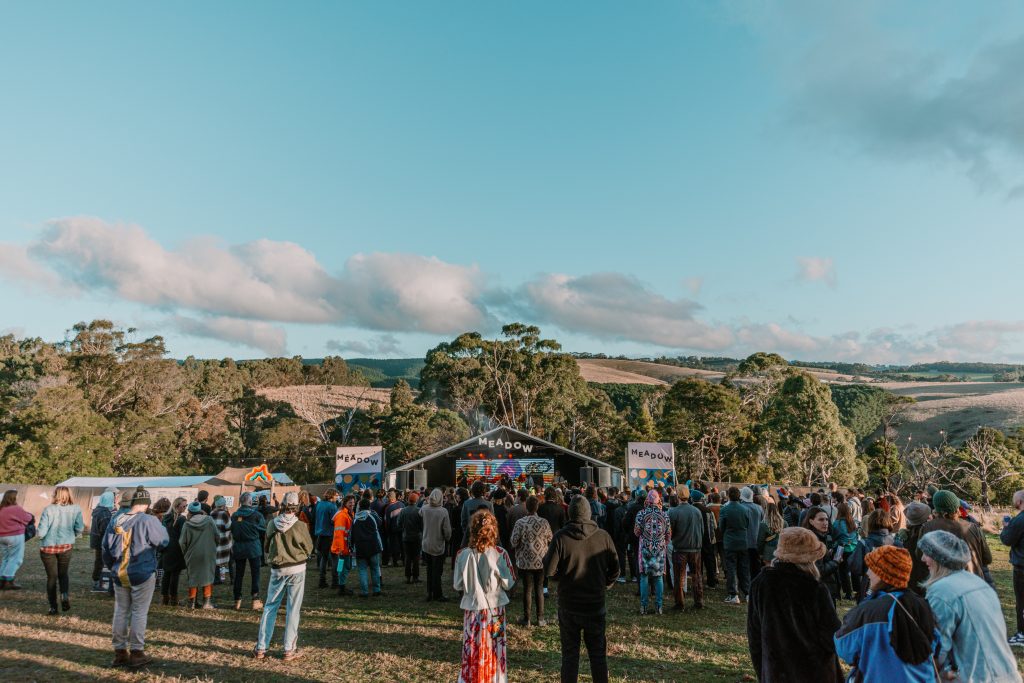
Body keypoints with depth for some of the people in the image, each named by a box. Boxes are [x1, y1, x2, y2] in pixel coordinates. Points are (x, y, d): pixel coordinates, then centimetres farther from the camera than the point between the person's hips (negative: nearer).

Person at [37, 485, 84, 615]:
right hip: (66, 546, 2)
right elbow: (80, 528, -5)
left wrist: (38, 532, 7)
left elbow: (41, 532, -16)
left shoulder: (48, 509, -15)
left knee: (52, 576, 11)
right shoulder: (75, 509, -8)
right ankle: (64, 594, -5)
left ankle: (53, 607, 14)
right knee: (63, 573, 21)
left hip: (48, 547, -2)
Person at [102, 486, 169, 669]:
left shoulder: (117, 521, 1)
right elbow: (163, 542, -6)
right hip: (142, 575, -5)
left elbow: (105, 547, 10)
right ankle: (137, 653, 8)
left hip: (119, 576, 5)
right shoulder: (149, 521, -16)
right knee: (139, 613, 3)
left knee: (121, 612, 14)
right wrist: (161, 527, 10)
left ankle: (120, 652, 22)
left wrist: (113, 566, 22)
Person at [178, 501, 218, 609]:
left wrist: (186, 554, 13)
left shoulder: (187, 524, -6)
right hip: (208, 554, 0)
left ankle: (192, 602, 18)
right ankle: (207, 602, 7)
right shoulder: (209, 520, -6)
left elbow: (182, 542, -4)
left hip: (192, 555, 0)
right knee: (208, 576, 8)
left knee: (193, 577, 13)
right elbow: (216, 536, -4)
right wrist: (213, 548, 14)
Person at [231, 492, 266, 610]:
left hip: (238, 547, 3)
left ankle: (237, 601, 16)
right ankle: (256, 600, 2)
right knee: (255, 574, 4)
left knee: (238, 574, 12)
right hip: (253, 546, -3)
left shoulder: (234, 515, 1)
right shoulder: (256, 515, -9)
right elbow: (264, 531, -1)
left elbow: (231, 533, 7)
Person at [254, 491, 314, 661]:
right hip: (297, 570, -2)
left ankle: (261, 648, 17)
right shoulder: (300, 526, -15)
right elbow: (309, 548, -2)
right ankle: (289, 650, 9)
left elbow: (266, 548, 7)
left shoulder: (272, 524, -7)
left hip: (277, 570, 3)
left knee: (270, 607, 13)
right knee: (293, 609, 4)